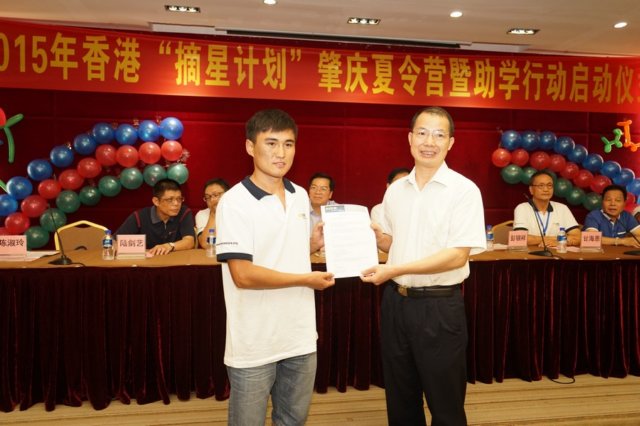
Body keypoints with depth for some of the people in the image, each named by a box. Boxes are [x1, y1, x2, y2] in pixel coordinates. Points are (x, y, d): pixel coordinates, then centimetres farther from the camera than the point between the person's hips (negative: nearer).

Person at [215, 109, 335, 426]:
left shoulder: (301, 196, 6)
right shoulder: (234, 202, -15)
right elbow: (243, 275, -21)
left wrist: (314, 243, -2)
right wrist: (306, 279, -15)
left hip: (300, 338, 6)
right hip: (254, 346, -6)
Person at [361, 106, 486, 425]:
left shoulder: (464, 190, -11)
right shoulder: (395, 190, 7)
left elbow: (458, 255, -18)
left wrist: (396, 270, -22)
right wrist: (376, 237, -6)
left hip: (439, 305, -5)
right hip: (395, 301, 5)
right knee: (400, 399, 19)